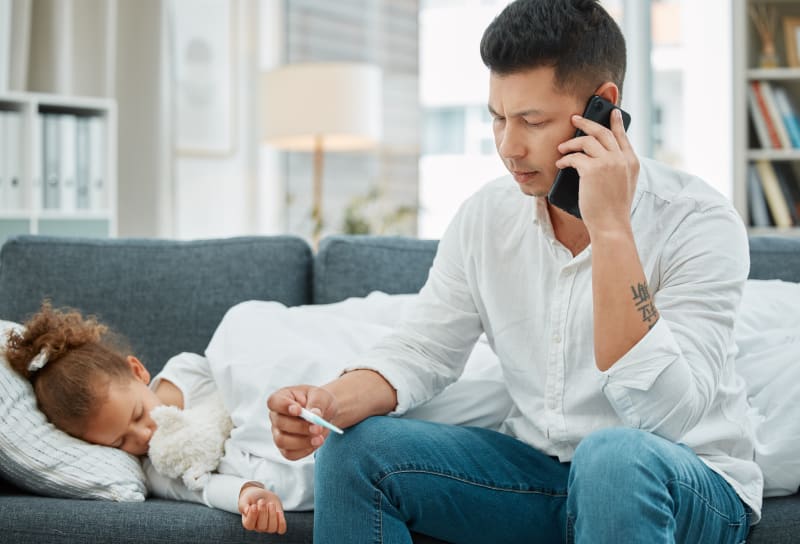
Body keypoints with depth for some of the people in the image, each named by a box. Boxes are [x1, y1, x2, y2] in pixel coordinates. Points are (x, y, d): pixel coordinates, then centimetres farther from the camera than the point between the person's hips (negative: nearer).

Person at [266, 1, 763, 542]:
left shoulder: (700, 221, -19)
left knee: (616, 457, -39)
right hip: (539, 468, 5)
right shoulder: (487, 214, -1)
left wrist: (610, 228, -33)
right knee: (354, 448, -14)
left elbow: (662, 413, -29)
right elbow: (422, 350, 2)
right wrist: (333, 402, -20)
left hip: (691, 485, -4)